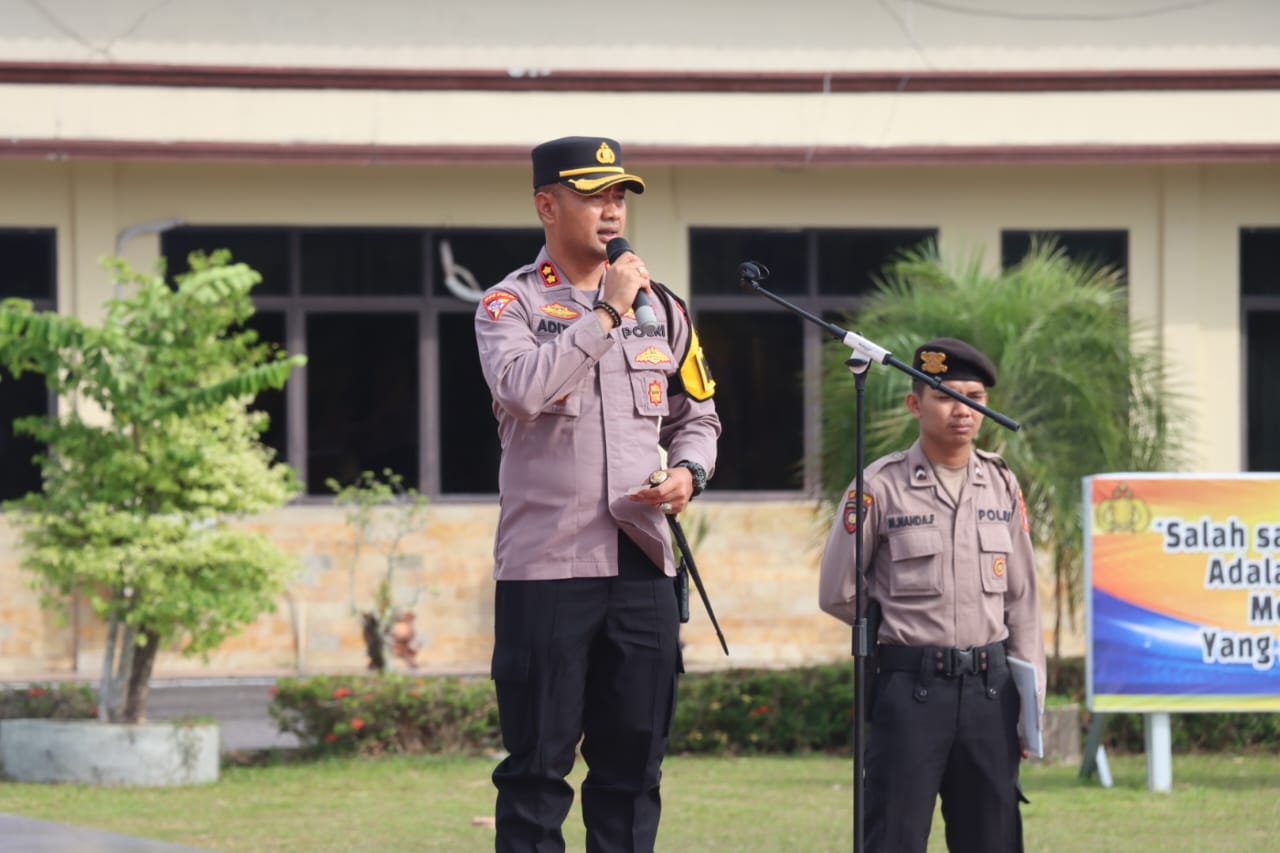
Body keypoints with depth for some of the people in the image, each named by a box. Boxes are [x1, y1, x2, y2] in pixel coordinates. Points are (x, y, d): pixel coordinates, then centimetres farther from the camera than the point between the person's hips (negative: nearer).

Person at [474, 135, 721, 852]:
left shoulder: (661, 308, 14)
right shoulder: (512, 304, 0)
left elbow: (698, 415, 23)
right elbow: (522, 388, -20)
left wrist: (689, 472, 1)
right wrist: (607, 312, -16)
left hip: (643, 564, 5)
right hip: (546, 566, -4)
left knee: (634, 763, 6)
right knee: (538, 766, -4)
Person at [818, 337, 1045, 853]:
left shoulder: (1002, 485, 8)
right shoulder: (882, 486, -4)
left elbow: (1021, 600, 10)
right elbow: (837, 593, 0)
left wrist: (1031, 703, 7)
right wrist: (905, 627, 8)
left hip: (989, 688, 4)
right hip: (911, 688, -4)